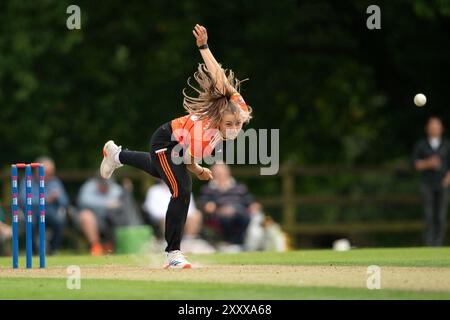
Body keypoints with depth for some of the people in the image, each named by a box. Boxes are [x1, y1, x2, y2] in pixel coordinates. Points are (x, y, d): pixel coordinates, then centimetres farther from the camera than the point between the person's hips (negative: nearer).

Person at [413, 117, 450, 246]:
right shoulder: (421, 145, 7)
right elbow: (416, 164, 3)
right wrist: (428, 163, -15)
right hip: (427, 184, -1)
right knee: (429, 214, -10)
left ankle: (439, 242, -2)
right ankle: (429, 242, -11)